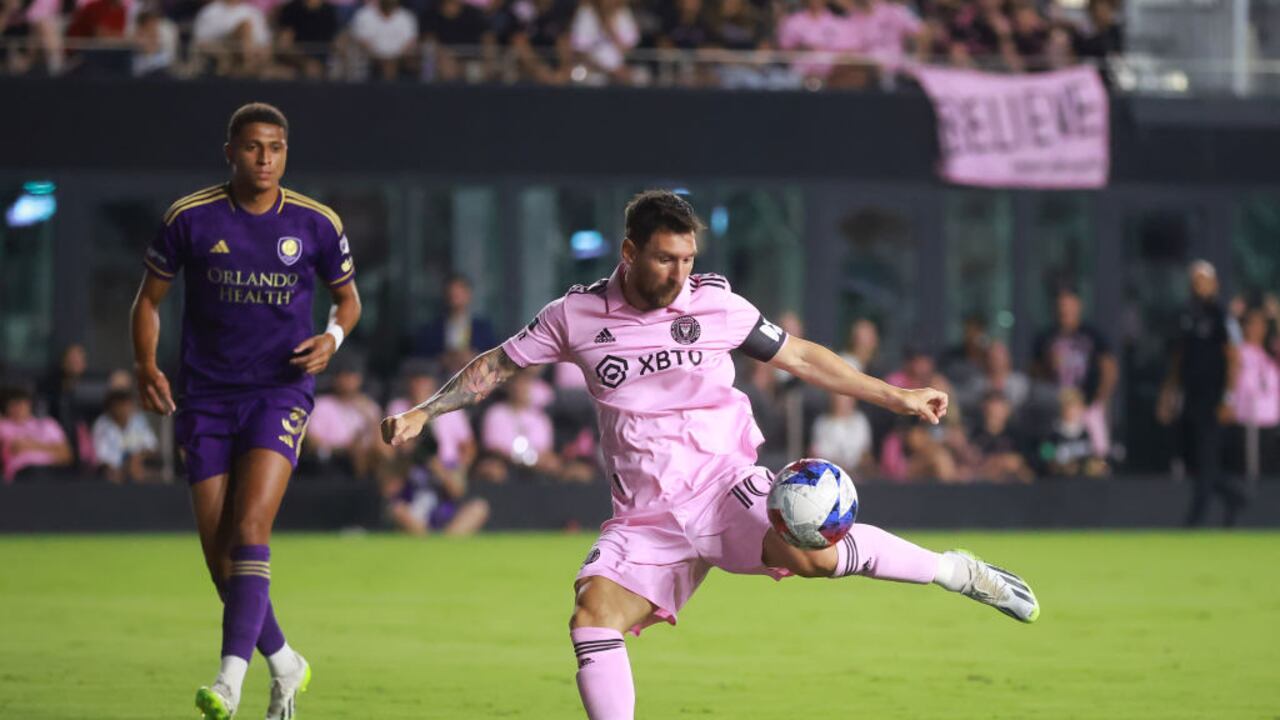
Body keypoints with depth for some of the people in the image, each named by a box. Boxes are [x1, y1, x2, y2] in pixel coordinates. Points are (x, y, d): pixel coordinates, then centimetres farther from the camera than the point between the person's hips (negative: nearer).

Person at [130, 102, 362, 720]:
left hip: (280, 391, -2)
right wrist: (146, 366, -8)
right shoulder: (190, 218, -3)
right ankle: (284, 664, 21)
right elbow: (149, 298, 7)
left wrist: (334, 335, -8)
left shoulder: (316, 223, -1)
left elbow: (347, 297, 13)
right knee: (218, 549, -1)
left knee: (250, 526, -21)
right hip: (205, 396, 2)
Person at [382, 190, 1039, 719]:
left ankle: (954, 571, -10)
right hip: (646, 519, 2)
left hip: (725, 486, -2)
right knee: (593, 618, -18)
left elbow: (800, 357, 9)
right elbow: (498, 365, 14)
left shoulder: (716, 304, -1)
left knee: (809, 553, -32)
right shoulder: (577, 315, 1)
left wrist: (897, 398, 9)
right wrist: (423, 413, 4)